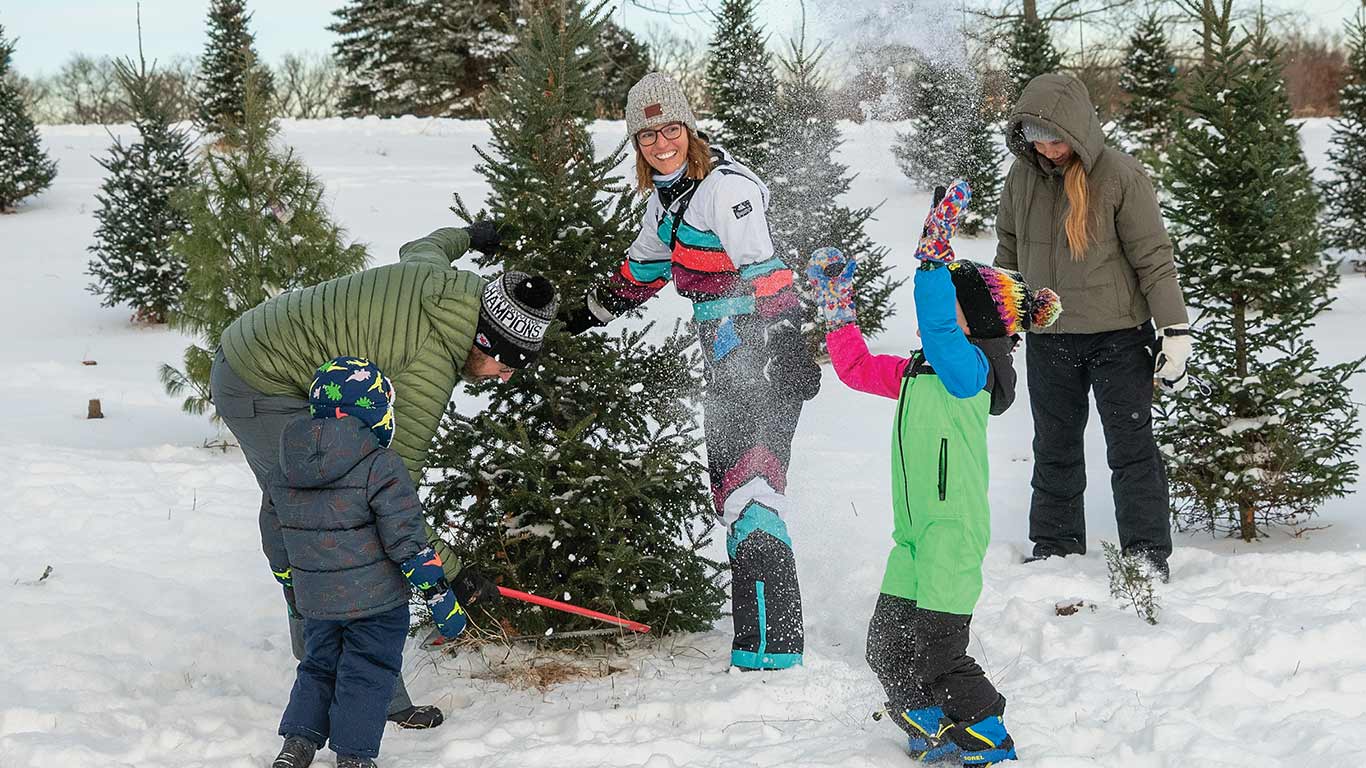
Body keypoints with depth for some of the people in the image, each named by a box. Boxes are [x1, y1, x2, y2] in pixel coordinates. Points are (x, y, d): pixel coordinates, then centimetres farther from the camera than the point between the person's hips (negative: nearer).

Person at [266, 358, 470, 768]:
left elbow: (274, 541, 12)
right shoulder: (380, 467, -17)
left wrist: (292, 589, 27)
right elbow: (406, 539, -18)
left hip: (315, 601, 5)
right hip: (374, 599, -5)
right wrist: (440, 595, -11)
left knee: (319, 666, 22)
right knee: (367, 675, 7)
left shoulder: (283, 472, 2)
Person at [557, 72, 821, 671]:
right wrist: (587, 313, 37)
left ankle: (771, 649, -19)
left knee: (751, 490, -16)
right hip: (726, 357, 10)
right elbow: (644, 268, 29)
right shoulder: (666, 195, 13)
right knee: (728, 488, 12)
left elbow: (764, 276, -21)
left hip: (769, 353, -9)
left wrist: (790, 356, -26)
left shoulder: (725, 187, -15)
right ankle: (756, 618, 22)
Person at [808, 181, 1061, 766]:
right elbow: (857, 368, 25)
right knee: (887, 646, 10)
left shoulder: (971, 367, -10)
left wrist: (934, 256, -33)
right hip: (914, 536, 9)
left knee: (935, 651, -7)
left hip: (953, 534, -9)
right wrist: (837, 309, 22)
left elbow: (937, 329, -29)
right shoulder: (918, 372, 16)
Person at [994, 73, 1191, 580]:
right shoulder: (1022, 176, 1)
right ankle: (1054, 549, 23)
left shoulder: (1119, 175, -13)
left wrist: (1175, 329, -11)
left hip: (1119, 335, -4)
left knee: (1132, 448, -1)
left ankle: (1148, 554, 6)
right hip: (1047, 340, 4)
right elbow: (1009, 251, 15)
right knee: (1054, 451, 12)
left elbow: (1154, 257, -9)